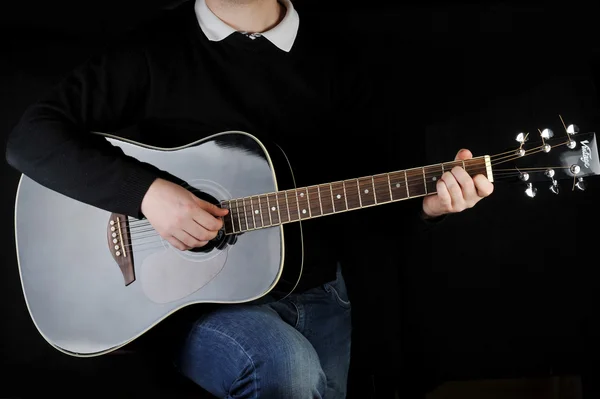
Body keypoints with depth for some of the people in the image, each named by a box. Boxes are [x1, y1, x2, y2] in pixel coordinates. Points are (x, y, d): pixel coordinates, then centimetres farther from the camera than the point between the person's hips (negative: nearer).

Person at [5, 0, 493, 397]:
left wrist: (423, 201, -12)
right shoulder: (153, 51, -6)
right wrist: (145, 191, -23)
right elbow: (30, 137, -11)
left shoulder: (333, 63, 5)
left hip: (315, 291, 5)